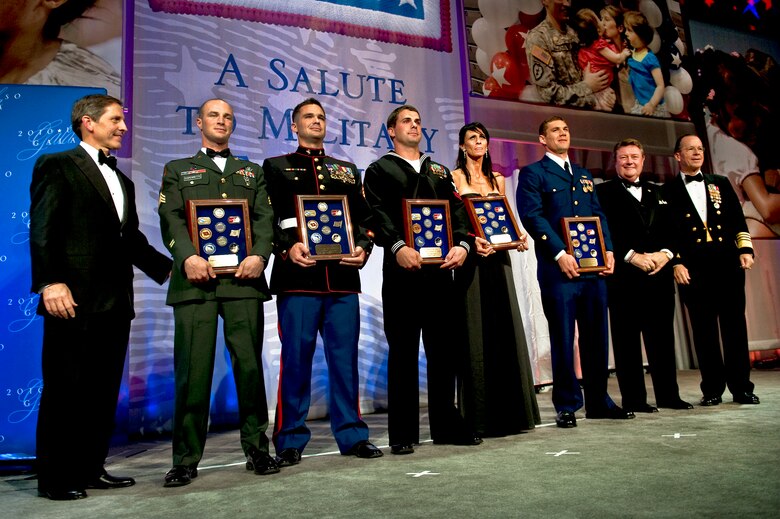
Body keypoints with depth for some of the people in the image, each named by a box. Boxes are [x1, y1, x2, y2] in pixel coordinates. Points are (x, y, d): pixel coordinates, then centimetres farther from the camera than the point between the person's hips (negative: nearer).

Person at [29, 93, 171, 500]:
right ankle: (54, 477, 13)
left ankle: (90, 468, 22)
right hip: (75, 299, -7)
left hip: (116, 302, 7)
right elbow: (42, 230, -10)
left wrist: (168, 268, 12)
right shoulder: (57, 165, 0)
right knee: (64, 390, 1)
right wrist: (50, 282, -20)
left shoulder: (122, 180, 22)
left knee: (104, 391, 10)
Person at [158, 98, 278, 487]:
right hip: (196, 279, -1)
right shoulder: (177, 170, 19)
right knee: (193, 369, -3)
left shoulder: (252, 172, 23)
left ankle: (257, 449, 13)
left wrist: (260, 255, -11)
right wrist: (188, 257, -15)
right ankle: (186, 459, 7)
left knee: (250, 364, 1)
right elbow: (171, 220, 3)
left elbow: (265, 218, 9)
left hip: (244, 278, 1)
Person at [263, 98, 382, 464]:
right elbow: (268, 217, 2)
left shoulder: (348, 170, 21)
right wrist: (288, 247, -16)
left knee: (345, 358, 6)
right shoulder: (276, 167, 12)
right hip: (298, 277, -3)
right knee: (296, 358, 0)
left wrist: (363, 248, -4)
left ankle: (351, 434, 17)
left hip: (342, 277, 3)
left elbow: (363, 217, 15)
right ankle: (291, 441, 12)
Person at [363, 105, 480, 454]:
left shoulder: (439, 172, 23)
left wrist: (462, 244, -8)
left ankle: (446, 425, 20)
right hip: (402, 269, -4)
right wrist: (397, 246, -25)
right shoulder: (379, 170, 9)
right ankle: (402, 432, 9)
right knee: (403, 352, 0)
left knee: (444, 349, 8)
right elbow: (377, 215, -7)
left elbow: (457, 211, 11)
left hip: (440, 268, 4)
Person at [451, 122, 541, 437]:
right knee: (476, 334, -4)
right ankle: (479, 416, 3)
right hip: (471, 259, -5)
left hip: (498, 257, 5)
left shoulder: (498, 180, 18)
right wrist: (470, 240, -23)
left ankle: (510, 410, 16)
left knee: (505, 329, 6)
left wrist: (518, 237, -3)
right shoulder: (454, 178, 2)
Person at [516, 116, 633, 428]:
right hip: (558, 269, -6)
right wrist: (560, 254, -17)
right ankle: (567, 406, 10)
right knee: (563, 339, 0)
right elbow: (532, 217, -9)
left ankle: (598, 401, 21)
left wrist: (608, 250, 2)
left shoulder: (584, 175, 23)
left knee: (596, 337, 9)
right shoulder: (533, 173, 3)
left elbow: (599, 215, 18)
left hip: (594, 267, 6)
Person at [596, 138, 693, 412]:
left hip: (660, 274, 5)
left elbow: (671, 230, 14)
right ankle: (633, 398, 7)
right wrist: (633, 256, -15)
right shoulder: (603, 192, 4)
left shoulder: (657, 192, 21)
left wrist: (665, 254, -5)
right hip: (624, 276, -4)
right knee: (627, 339, 0)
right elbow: (604, 232, -7)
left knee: (662, 337, 9)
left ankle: (668, 395, 19)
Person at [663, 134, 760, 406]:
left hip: (728, 263, 3)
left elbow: (738, 220, 12)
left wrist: (745, 249, -1)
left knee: (735, 326, 3)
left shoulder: (721, 183, 17)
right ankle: (712, 389, 10)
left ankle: (741, 387, 13)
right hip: (693, 268, -2)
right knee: (704, 330, 1)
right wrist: (676, 263, -7)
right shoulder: (668, 191, 7)